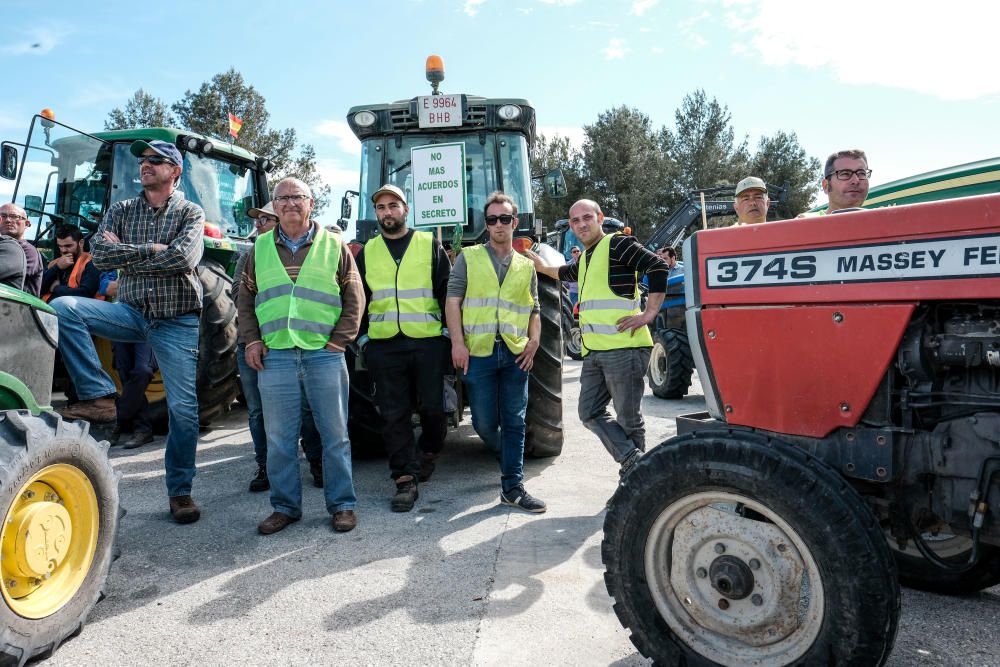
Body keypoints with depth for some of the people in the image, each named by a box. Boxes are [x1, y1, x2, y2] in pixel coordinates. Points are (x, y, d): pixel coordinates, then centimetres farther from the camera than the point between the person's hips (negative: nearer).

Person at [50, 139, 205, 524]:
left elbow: (183, 258, -18)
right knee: (62, 308, -23)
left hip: (177, 322, -3)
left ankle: (180, 491, 11)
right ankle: (99, 396, -17)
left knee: (183, 407, -4)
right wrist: (151, 249, -13)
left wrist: (124, 255, -8)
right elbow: (99, 254, -4)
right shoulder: (121, 211, 11)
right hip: (132, 312, 3)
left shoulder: (190, 214, 1)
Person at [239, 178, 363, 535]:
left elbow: (354, 298, 6)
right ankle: (285, 506, 21)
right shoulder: (261, 248, 12)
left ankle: (342, 504, 16)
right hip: (275, 355, 2)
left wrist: (339, 340, -3)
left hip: (324, 353, -2)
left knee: (334, 433, 3)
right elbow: (245, 298, 17)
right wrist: (253, 340, 6)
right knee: (279, 437, 7)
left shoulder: (334, 246, 6)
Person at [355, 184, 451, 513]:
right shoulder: (366, 252, 12)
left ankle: (429, 453, 33)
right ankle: (405, 480, 8)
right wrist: (360, 337, 8)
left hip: (427, 341, -2)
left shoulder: (430, 245, 6)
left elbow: (448, 291, 4)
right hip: (383, 346, 2)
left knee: (431, 406, 5)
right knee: (394, 414, 1)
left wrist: (451, 331, -2)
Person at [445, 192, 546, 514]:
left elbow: (534, 310, 16)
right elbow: (453, 300, 1)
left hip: (516, 354, 2)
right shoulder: (468, 258, 8)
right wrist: (457, 342, -10)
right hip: (479, 352, -2)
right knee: (485, 423, 3)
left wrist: (533, 342, -1)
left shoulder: (526, 266, 16)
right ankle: (510, 460, 31)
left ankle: (512, 488, 10)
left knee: (514, 422, 3)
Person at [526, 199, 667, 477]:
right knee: (590, 413, 6)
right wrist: (542, 266, 50)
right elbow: (567, 273, 46)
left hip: (623, 347, -9)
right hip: (594, 351, 9)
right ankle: (634, 462, 10)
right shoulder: (585, 258, 23)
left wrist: (649, 313, -16)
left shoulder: (617, 244, -3)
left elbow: (658, 266, -14)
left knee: (627, 419, -1)